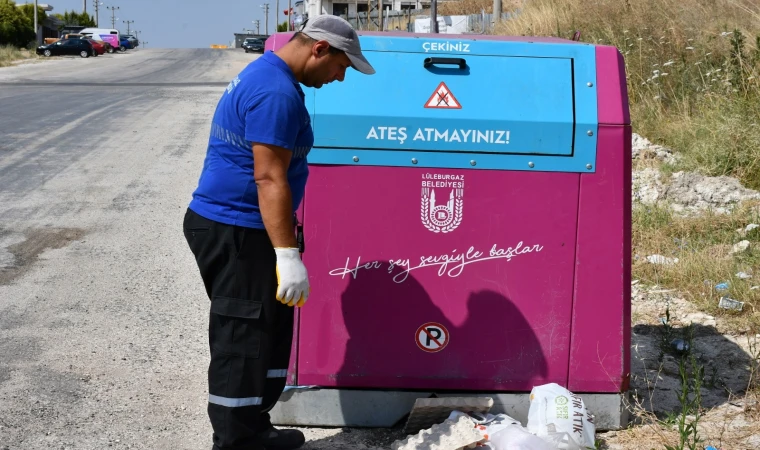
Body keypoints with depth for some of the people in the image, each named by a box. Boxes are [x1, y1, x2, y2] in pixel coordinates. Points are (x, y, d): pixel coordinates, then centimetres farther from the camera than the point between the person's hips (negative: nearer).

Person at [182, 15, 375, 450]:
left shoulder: (264, 74, 15)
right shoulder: (277, 93, -19)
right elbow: (269, 178, -25)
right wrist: (288, 255, -26)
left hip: (230, 225, 11)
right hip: (235, 233, -11)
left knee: (264, 334, 17)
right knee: (243, 343, -3)